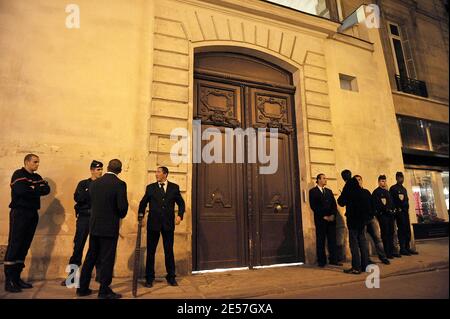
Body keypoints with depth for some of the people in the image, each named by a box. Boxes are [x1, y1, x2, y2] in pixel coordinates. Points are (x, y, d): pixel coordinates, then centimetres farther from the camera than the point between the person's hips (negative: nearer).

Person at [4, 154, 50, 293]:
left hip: (33, 214, 7)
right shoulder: (19, 174, -5)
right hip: (20, 213, -7)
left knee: (24, 246, 8)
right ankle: (9, 280, 0)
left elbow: (47, 189, 1)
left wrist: (32, 189, -11)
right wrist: (36, 190, -8)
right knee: (14, 245, -5)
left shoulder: (37, 177, 15)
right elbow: (20, 190, -22)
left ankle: (16, 278, 15)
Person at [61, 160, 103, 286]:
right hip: (84, 217, 0)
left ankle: (100, 274, 17)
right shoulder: (83, 184, 7)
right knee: (78, 246, 3)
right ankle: (72, 274, 15)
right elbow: (77, 198, -8)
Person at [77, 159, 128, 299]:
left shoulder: (95, 183, 4)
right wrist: (121, 215, 4)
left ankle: (82, 288, 27)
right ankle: (104, 291, 13)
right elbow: (123, 206, -17)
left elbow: (91, 202, 8)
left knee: (90, 257, 17)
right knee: (107, 259, 4)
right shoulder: (119, 184, -13)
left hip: (94, 226, 6)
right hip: (110, 227, -5)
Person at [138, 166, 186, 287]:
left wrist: (180, 215, -4)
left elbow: (181, 203, 10)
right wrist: (141, 214, -9)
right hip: (153, 223, 0)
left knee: (169, 251, 10)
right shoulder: (150, 187, 5)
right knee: (150, 251, 8)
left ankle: (171, 277, 24)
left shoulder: (174, 187, 4)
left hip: (168, 224, 0)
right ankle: (149, 278, 22)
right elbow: (143, 203, 7)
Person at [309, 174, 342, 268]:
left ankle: (333, 259, 14)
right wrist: (324, 216, -11)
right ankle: (321, 261, 9)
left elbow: (334, 204, 12)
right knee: (320, 241, 1)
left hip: (331, 219, 5)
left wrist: (333, 215, -5)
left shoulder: (329, 191, 18)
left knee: (332, 240, 5)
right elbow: (313, 206, -7)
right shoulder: (313, 191, 0)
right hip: (320, 219, -5)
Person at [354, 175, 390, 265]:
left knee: (377, 237, 4)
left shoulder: (366, 191, 14)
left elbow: (372, 203, 12)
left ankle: (383, 257, 13)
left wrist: (373, 213, -1)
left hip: (371, 218, 4)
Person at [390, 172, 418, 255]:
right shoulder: (393, 188, -2)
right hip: (399, 212, -7)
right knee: (401, 229, -8)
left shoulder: (404, 189, 21)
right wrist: (397, 209, -11)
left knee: (407, 230, 4)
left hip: (405, 211, 7)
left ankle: (407, 247, 10)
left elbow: (406, 200, 22)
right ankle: (402, 249, -5)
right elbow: (391, 200, -8)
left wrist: (407, 208, 10)